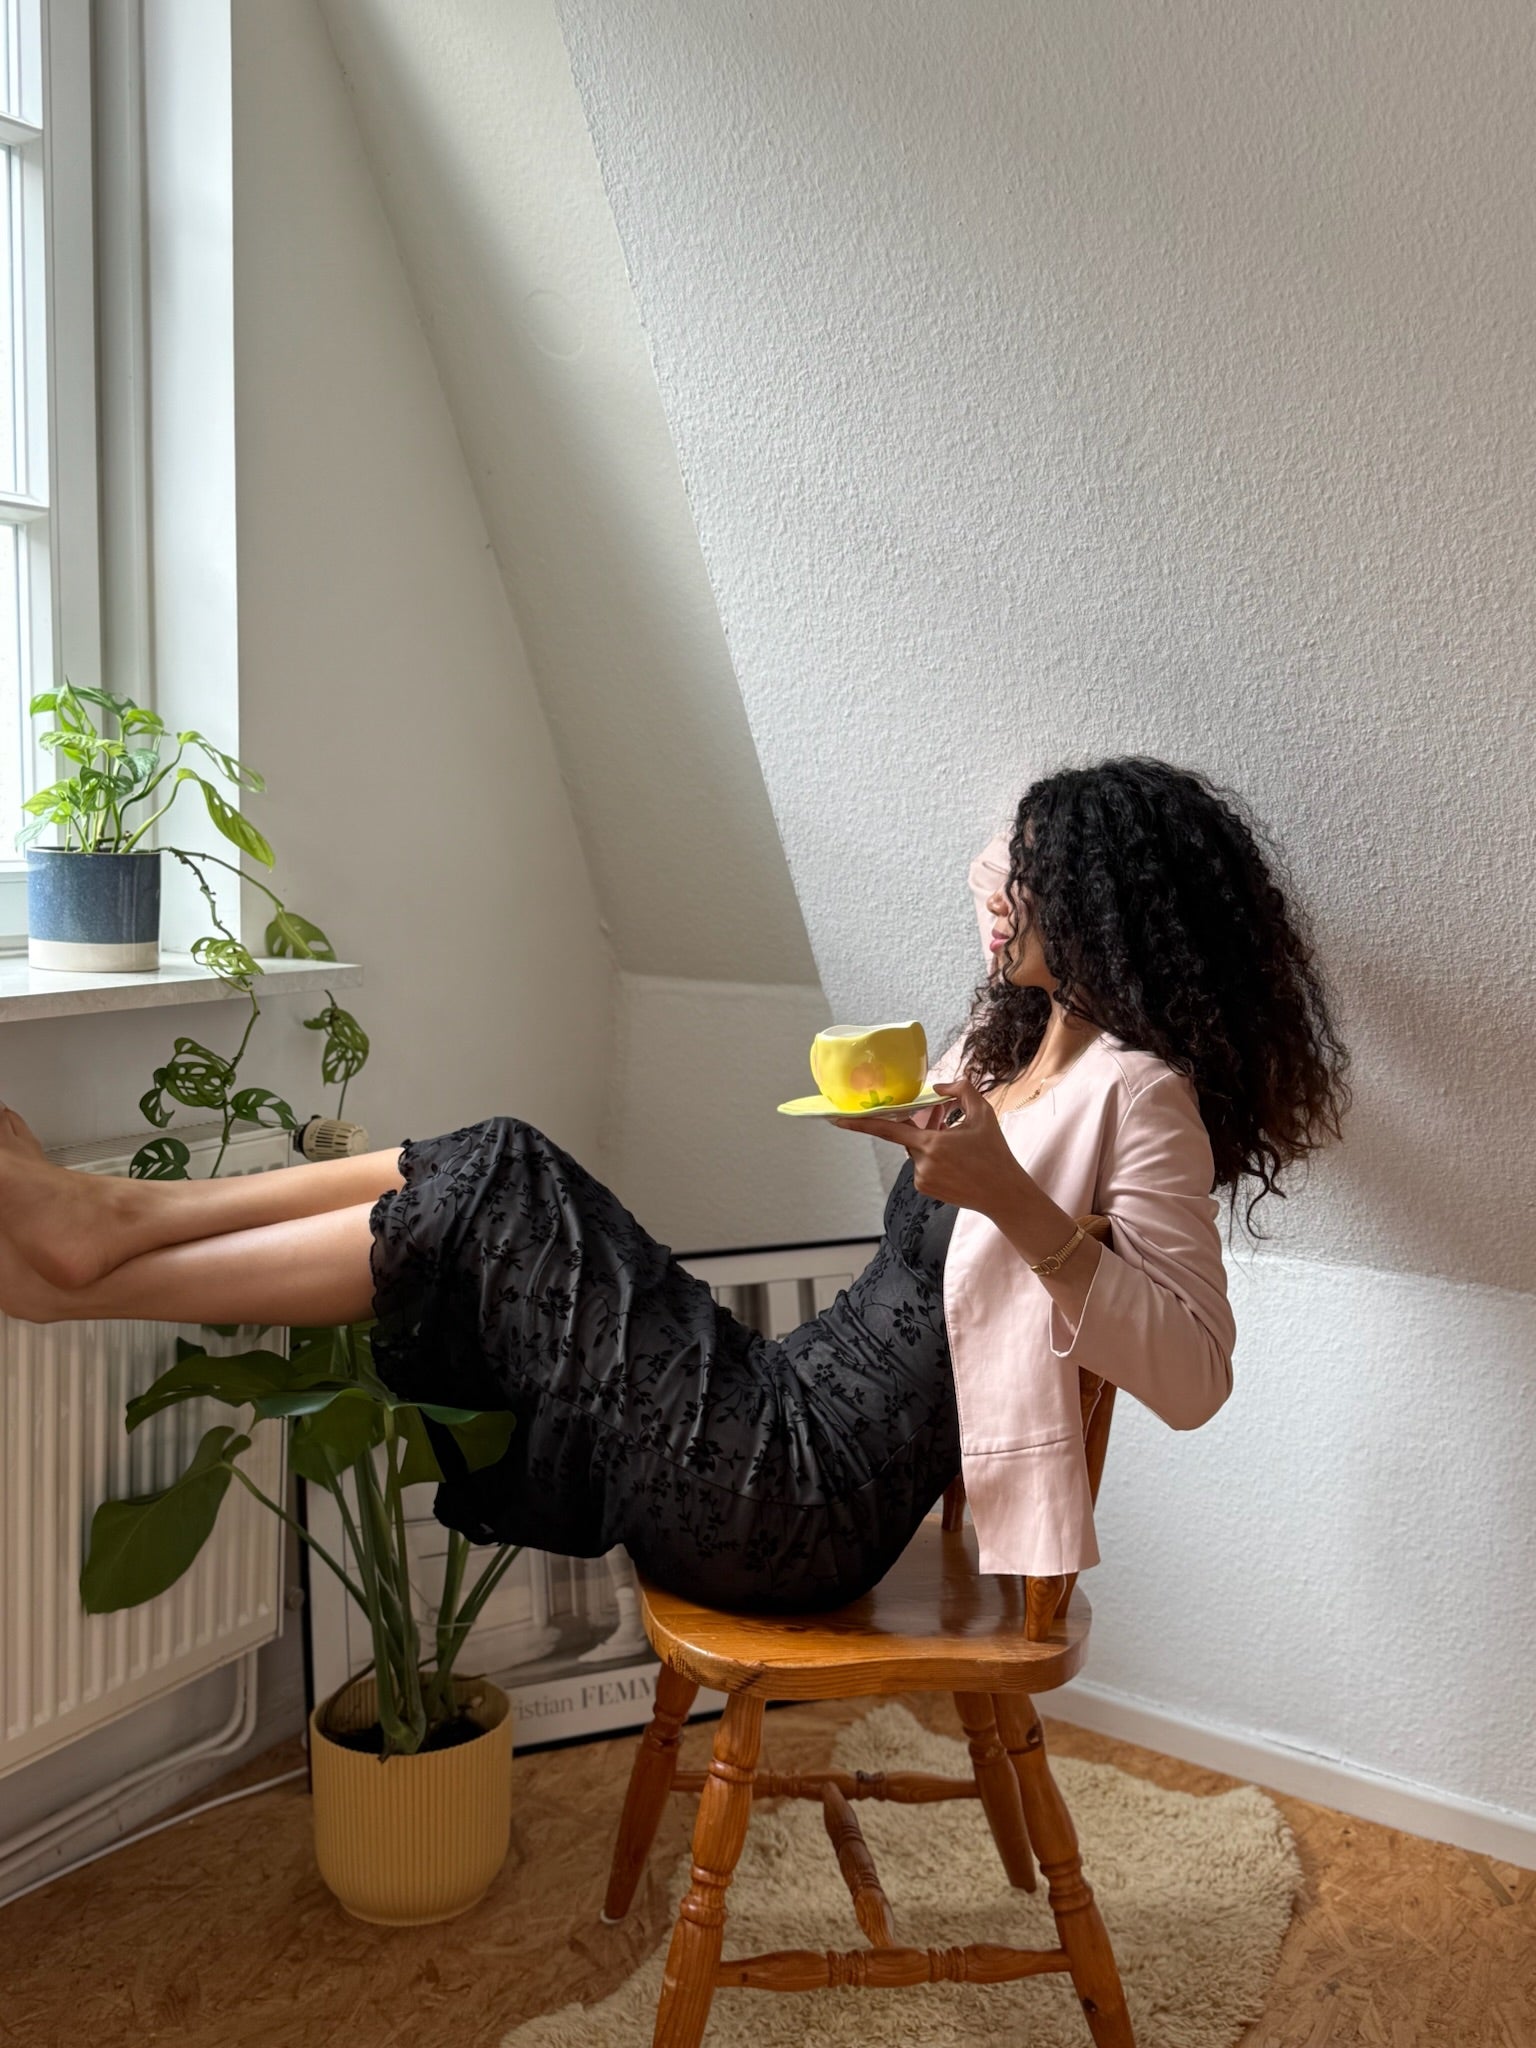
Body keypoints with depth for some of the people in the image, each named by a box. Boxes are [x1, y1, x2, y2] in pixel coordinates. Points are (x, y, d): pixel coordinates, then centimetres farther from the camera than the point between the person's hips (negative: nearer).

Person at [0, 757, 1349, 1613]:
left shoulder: (1137, 1091, -13)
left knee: (500, 1202, -13)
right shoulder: (1021, 1047, 14)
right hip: (788, 1416, 9)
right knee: (503, 1169, 0)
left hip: (803, 1506, -9)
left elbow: (1193, 1373, -23)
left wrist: (1014, 1199, -31)